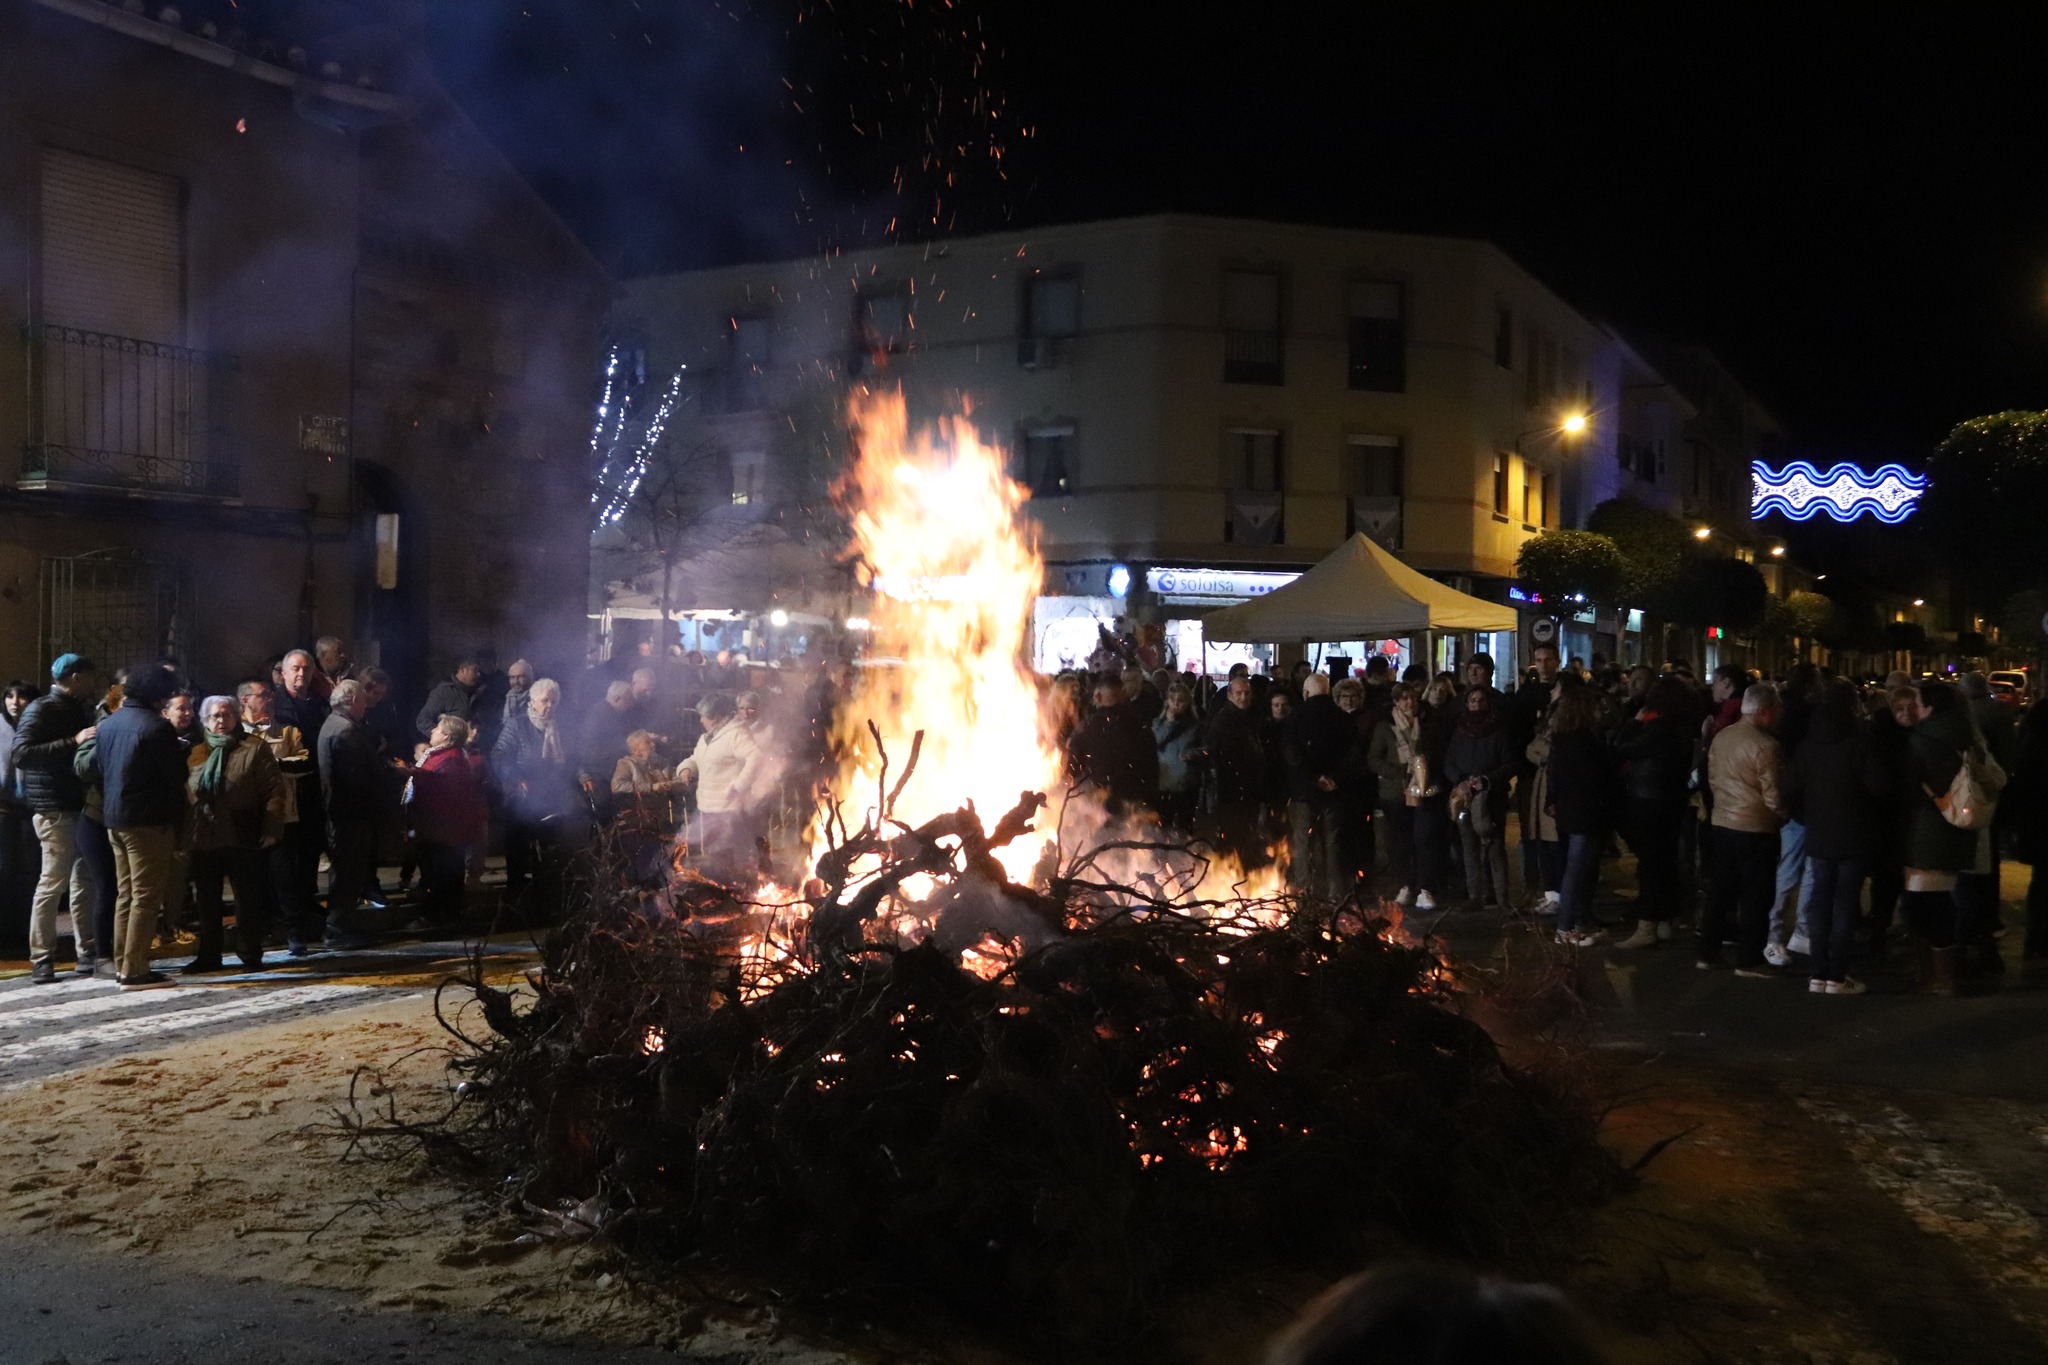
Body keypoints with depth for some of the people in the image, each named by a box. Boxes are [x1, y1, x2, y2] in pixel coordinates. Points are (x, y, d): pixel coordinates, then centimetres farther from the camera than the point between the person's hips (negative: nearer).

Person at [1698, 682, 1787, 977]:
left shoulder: (1720, 737, 3)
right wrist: (1783, 816, 2)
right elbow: (1773, 797, -16)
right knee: (1754, 896, 4)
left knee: (1719, 892, 14)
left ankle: (1707, 953, 19)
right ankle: (1748, 960, 9)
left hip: (1722, 823, 7)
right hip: (1756, 828, -7)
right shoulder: (1765, 746, -18)